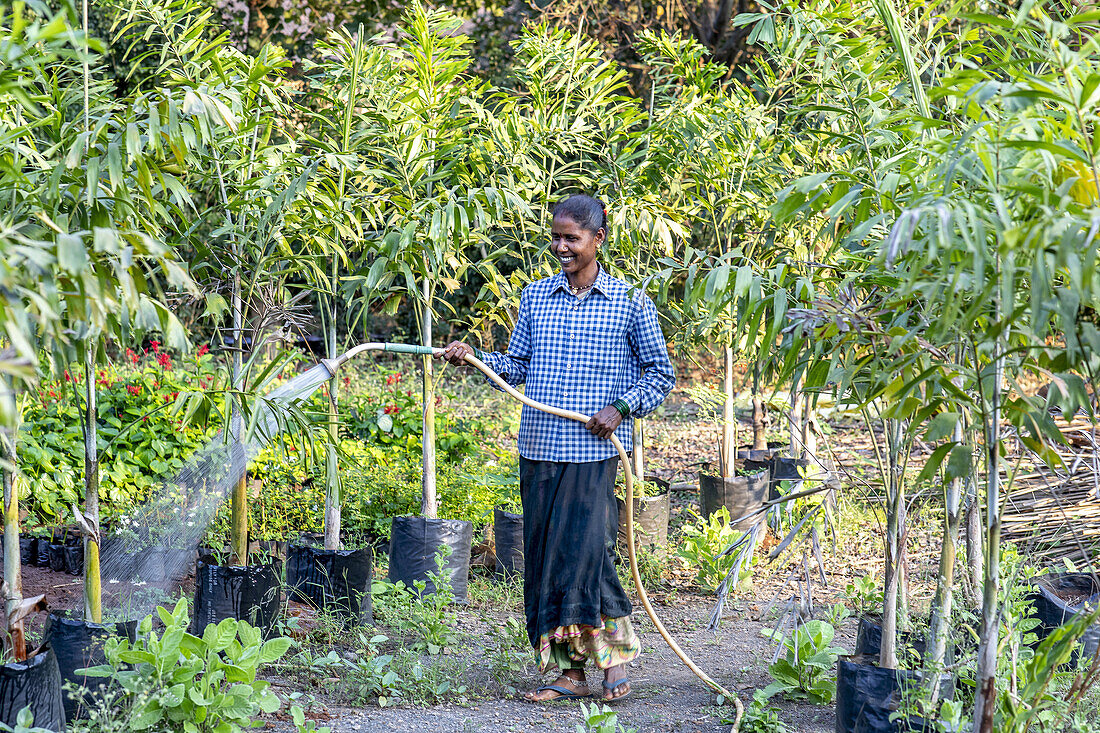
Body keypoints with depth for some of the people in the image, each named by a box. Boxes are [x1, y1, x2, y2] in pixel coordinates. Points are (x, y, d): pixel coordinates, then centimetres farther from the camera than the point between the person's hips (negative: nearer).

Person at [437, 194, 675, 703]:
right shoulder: (535, 298, 11)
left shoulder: (630, 303, 1)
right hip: (538, 451, 4)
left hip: (594, 455, -4)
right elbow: (517, 367, 14)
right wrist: (474, 357, -3)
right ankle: (569, 671, 13)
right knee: (544, 561, 4)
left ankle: (615, 650, 8)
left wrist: (622, 407, -7)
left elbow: (660, 373, 7)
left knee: (587, 554, -14)